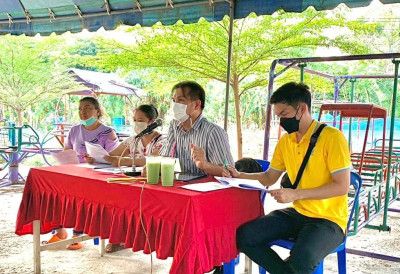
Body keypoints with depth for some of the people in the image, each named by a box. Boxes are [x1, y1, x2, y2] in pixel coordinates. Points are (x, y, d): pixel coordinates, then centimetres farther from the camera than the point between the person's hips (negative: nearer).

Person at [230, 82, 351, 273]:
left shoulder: (332, 137, -14)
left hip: (329, 219, -6)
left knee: (302, 258, -34)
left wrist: (296, 194, -22)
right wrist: (239, 175, 1)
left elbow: (342, 187, -17)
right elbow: (269, 178, 17)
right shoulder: (285, 141, 7)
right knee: (244, 236, -12)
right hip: (297, 214, 6)